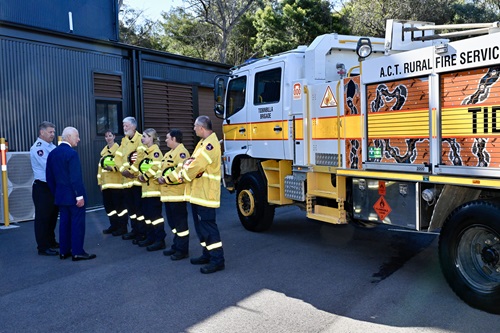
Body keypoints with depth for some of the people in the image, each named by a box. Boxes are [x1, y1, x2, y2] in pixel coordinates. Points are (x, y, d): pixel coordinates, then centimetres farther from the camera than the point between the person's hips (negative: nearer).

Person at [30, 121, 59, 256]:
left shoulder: (52, 146, 11)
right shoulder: (37, 148, -14)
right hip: (42, 188, -8)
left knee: (53, 216, 17)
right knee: (43, 218, 0)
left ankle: (51, 242, 31)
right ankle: (43, 247, 9)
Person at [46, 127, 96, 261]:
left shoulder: (52, 153, 8)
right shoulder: (71, 153, -17)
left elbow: (49, 177, 12)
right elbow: (76, 178, -21)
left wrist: (55, 193, 18)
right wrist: (80, 195, -17)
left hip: (61, 195, 8)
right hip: (73, 195, -8)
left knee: (64, 222, 14)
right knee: (77, 223, -1)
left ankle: (64, 251, 20)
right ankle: (77, 252, 4)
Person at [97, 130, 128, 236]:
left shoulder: (119, 149, -4)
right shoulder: (103, 151, 18)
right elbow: (100, 166, 18)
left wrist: (113, 168, -26)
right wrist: (100, 181, 13)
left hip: (116, 182, -7)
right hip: (106, 183, 8)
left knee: (119, 204, -4)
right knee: (107, 204, 12)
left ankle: (122, 227, 4)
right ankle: (114, 225, 24)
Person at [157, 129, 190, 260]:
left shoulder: (182, 152, -12)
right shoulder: (168, 153, 21)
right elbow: (161, 168, 17)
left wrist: (167, 179, -21)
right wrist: (159, 177, -3)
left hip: (177, 193, -10)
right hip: (167, 193, 10)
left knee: (180, 222, -3)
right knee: (172, 221, 17)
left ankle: (183, 250, 5)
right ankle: (176, 246, 28)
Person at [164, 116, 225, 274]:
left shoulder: (210, 144, -17)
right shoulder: (203, 142, 16)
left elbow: (197, 166, -22)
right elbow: (191, 162, 14)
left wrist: (173, 178, -6)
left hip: (206, 193, -10)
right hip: (197, 192, 10)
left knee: (208, 225, -7)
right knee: (201, 225, 16)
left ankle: (218, 259, 0)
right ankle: (207, 254, 28)